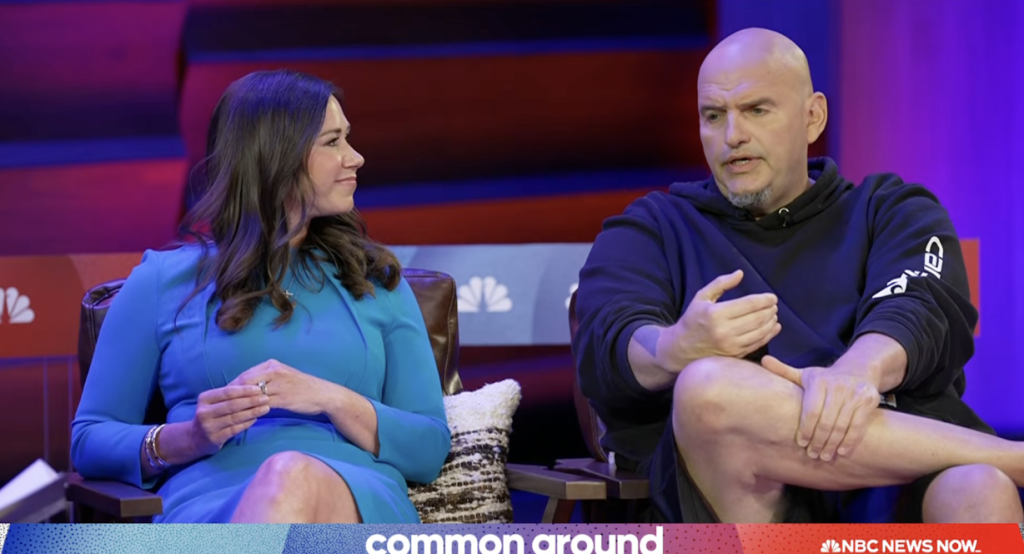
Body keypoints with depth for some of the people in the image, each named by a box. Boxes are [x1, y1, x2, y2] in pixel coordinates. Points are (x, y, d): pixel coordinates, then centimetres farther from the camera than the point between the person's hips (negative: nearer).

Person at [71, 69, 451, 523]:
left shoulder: (376, 282, 24)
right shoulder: (162, 281, 18)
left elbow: (430, 448, 16)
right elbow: (89, 440, 17)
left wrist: (333, 400, -4)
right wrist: (188, 437, -5)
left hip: (358, 504, 1)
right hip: (211, 503, -1)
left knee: (293, 475, -39)